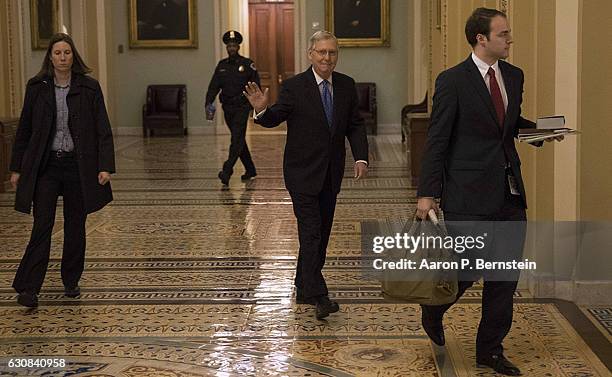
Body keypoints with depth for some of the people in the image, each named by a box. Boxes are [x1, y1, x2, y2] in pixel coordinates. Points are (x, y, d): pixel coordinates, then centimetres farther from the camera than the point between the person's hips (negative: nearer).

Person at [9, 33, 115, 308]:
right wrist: (16, 168, 6)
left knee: (75, 226, 9)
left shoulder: (89, 87, -2)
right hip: (45, 165, 0)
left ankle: (71, 282, 24)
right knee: (42, 226, -6)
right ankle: (28, 288, -4)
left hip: (78, 165, 0)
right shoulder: (37, 87, 2)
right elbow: (24, 129, 7)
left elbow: (102, 129, -2)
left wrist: (105, 166, -11)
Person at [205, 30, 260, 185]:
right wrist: (208, 103, -10)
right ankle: (250, 170, 23)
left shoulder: (247, 64, -3)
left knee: (237, 139, -13)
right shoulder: (222, 65, 9)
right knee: (238, 139, 12)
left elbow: (255, 85, -1)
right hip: (227, 107, 5)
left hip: (242, 107, -5)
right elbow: (214, 86, 3)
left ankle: (227, 170, -20)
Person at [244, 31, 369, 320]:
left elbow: (355, 125, 7)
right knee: (311, 234, -11)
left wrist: (361, 157, -7)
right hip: (303, 173, -5)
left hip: (331, 175, 5)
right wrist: (262, 110, -29)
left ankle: (304, 289, 27)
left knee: (321, 234, 13)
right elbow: (274, 119, -6)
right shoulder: (294, 86, -9)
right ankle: (319, 296, -13)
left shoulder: (346, 85, 4)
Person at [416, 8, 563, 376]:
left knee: (505, 276, 8)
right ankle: (433, 310, 32)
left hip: (510, 194, 6)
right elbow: (436, 141, -9)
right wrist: (427, 193, -12)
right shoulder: (453, 81, -9)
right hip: (470, 196, -6)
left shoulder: (514, 75, 10)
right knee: (465, 270, -1)